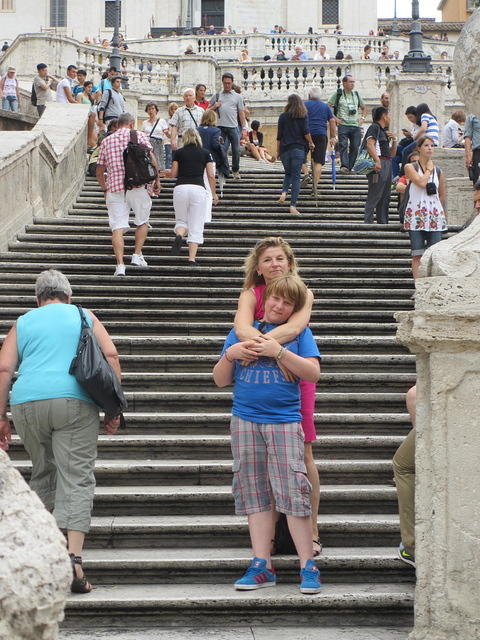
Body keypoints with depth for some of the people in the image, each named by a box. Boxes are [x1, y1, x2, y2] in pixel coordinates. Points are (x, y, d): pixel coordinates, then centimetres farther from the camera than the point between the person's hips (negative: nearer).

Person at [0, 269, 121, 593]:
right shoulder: (84, 317, 18)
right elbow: (110, 355, 7)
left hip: (27, 402, 2)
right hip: (75, 401, -2)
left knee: (43, 474, 20)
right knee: (77, 478, -6)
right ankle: (73, 557, -21)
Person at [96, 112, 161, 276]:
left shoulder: (107, 141, 16)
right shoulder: (139, 135, 8)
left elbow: (99, 171, 18)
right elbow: (152, 159, -3)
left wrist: (105, 189, 31)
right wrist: (157, 180, 6)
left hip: (114, 188, 2)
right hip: (137, 186, -2)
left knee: (117, 227, -3)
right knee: (142, 222, 19)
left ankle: (120, 264, -13)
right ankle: (137, 255, 13)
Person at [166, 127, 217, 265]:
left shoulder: (178, 153, 9)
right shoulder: (205, 153, 10)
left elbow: (173, 174, 8)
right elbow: (211, 175, 6)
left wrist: (167, 173, 31)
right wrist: (214, 194, 16)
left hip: (180, 188, 1)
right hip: (198, 189, 0)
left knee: (181, 221, 15)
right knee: (196, 227, 2)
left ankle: (179, 235, -20)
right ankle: (192, 258, -6)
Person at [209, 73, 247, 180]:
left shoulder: (237, 97, 13)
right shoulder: (217, 95, 14)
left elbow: (241, 113, 10)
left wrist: (244, 128, 2)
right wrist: (214, 106, -3)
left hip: (233, 127, 0)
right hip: (220, 127, 0)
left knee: (236, 150, 0)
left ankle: (235, 170, 14)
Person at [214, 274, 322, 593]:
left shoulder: (299, 332, 8)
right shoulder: (242, 331, 14)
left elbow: (313, 373, -6)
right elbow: (221, 380, 15)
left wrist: (278, 351, -14)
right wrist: (230, 354, -4)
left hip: (284, 421, -3)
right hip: (245, 420, 3)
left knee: (293, 492, -10)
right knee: (256, 495, 3)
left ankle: (308, 567, -4)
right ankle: (262, 566, 8)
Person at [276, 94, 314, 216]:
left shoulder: (283, 116, 4)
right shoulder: (303, 116, 1)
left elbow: (279, 136, 4)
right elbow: (306, 132, -5)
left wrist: (278, 151, 11)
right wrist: (311, 143, 12)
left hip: (285, 149, 1)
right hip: (298, 148, -1)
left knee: (288, 174, 20)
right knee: (296, 176, -1)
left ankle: (284, 192, -7)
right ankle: (293, 205, -9)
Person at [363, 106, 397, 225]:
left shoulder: (384, 131, 25)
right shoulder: (374, 127, -3)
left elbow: (392, 154, 27)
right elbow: (370, 144, -19)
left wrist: (394, 140, 11)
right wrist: (377, 160, -29)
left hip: (387, 165, 10)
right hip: (378, 165, -10)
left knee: (385, 196, 11)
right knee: (374, 196, -13)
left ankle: (383, 222, 16)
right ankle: (368, 221, -15)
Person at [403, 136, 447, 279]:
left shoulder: (438, 171, 12)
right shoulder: (410, 167, 1)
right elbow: (421, 183, -15)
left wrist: (442, 214, 17)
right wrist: (429, 169, 0)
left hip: (435, 216, 3)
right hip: (416, 214, -3)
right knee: (417, 255, -6)